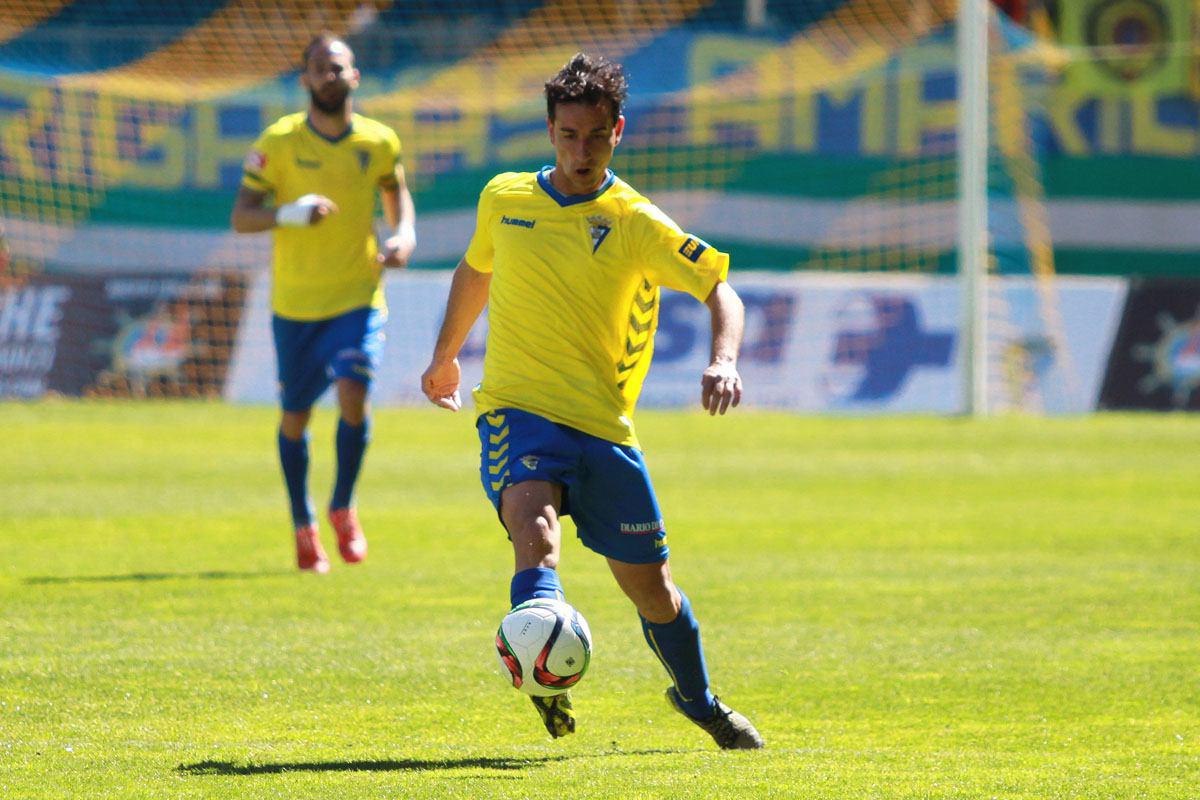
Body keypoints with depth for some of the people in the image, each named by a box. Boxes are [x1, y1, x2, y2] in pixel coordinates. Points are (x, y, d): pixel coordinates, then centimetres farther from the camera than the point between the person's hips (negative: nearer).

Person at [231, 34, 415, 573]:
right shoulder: (279, 142, -8)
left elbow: (396, 190, 20)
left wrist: (403, 235, 0)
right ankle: (304, 526, 29)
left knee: (353, 397, -19)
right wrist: (289, 213, -27)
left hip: (358, 299, 0)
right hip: (295, 302, 0)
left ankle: (343, 509, 4)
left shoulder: (379, 143, -1)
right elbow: (241, 218, -9)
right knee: (295, 416, 8)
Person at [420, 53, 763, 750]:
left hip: (604, 426, 0)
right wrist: (446, 356, 37)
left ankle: (698, 699, 36)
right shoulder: (504, 199, 5)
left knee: (649, 583, 10)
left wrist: (724, 361, -31)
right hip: (516, 411, 0)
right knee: (535, 525, -32)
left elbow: (720, 289, -11)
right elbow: (476, 271, 25)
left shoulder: (635, 223, -4)